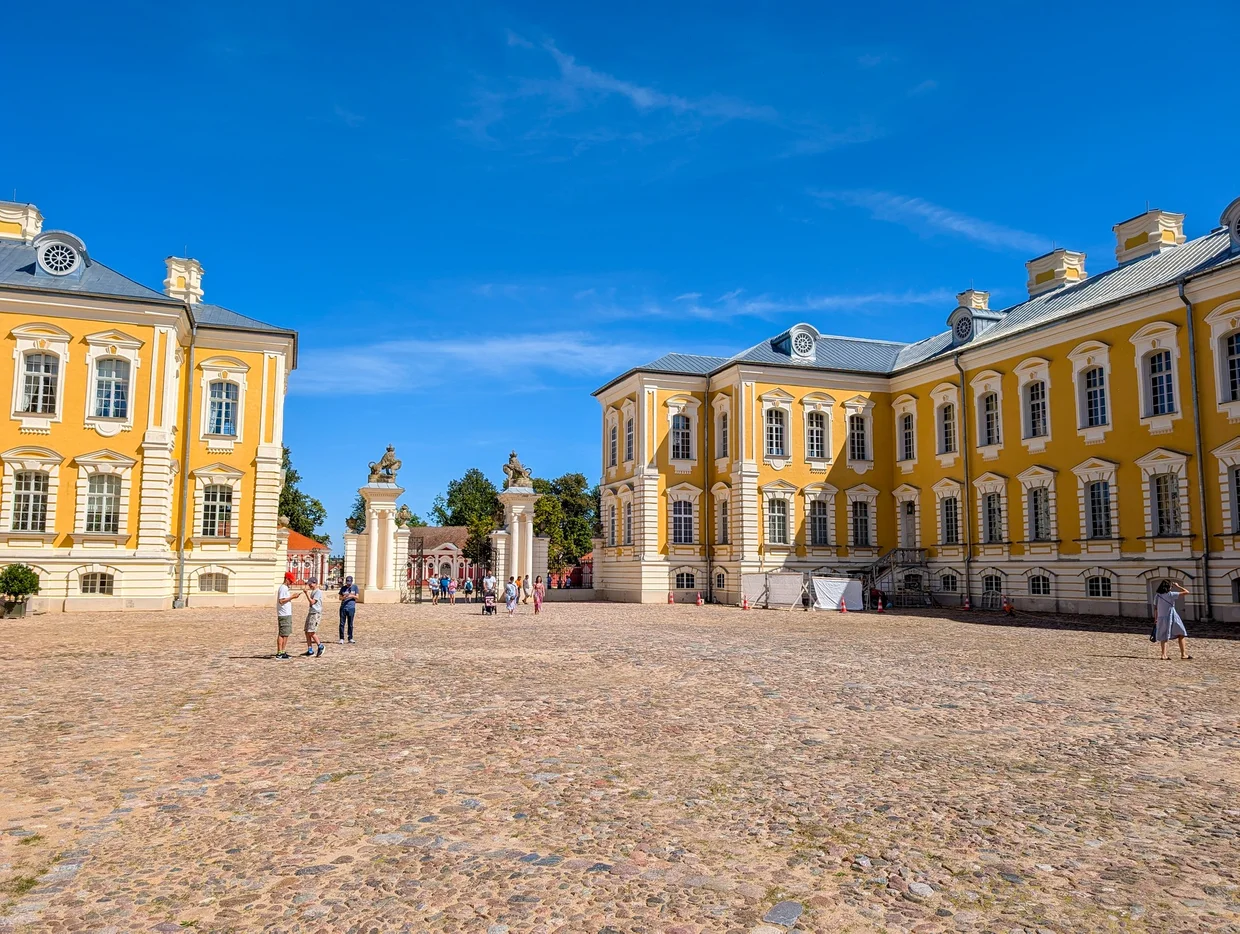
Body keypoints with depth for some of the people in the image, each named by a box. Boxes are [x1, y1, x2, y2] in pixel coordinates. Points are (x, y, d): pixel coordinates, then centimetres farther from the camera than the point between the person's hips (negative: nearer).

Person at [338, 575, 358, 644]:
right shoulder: (343, 588, 9)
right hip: (343, 607, 1)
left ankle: (350, 638, 12)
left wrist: (352, 596, -15)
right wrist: (344, 597, -11)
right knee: (342, 623, -1)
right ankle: (341, 639, 4)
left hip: (351, 607, -1)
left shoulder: (355, 587, 6)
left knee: (350, 624, 4)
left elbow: (357, 597, 5)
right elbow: (340, 597, 11)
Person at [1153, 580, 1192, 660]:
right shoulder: (1171, 594, -11)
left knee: (1163, 637, 11)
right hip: (1171, 618, -4)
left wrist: (1155, 619, 13)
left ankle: (1163, 655, 5)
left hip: (1161, 618, 4)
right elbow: (1186, 592, -8)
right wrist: (1177, 586, 5)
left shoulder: (1157, 595, 2)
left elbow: (1155, 608, 5)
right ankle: (1183, 654, 10)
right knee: (1181, 635, 11)